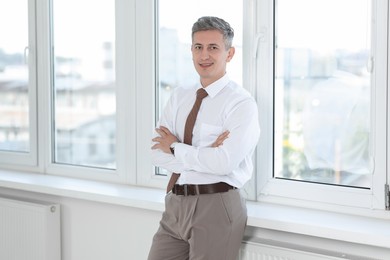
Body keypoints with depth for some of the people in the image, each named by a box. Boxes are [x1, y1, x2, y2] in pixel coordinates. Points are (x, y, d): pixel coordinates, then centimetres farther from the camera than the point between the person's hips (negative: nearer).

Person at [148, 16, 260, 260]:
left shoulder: (242, 102, -9)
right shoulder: (179, 97, 9)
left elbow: (225, 162, -21)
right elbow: (159, 154, 0)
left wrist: (176, 148, -9)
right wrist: (207, 154, -14)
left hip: (216, 206, -5)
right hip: (176, 204, 6)